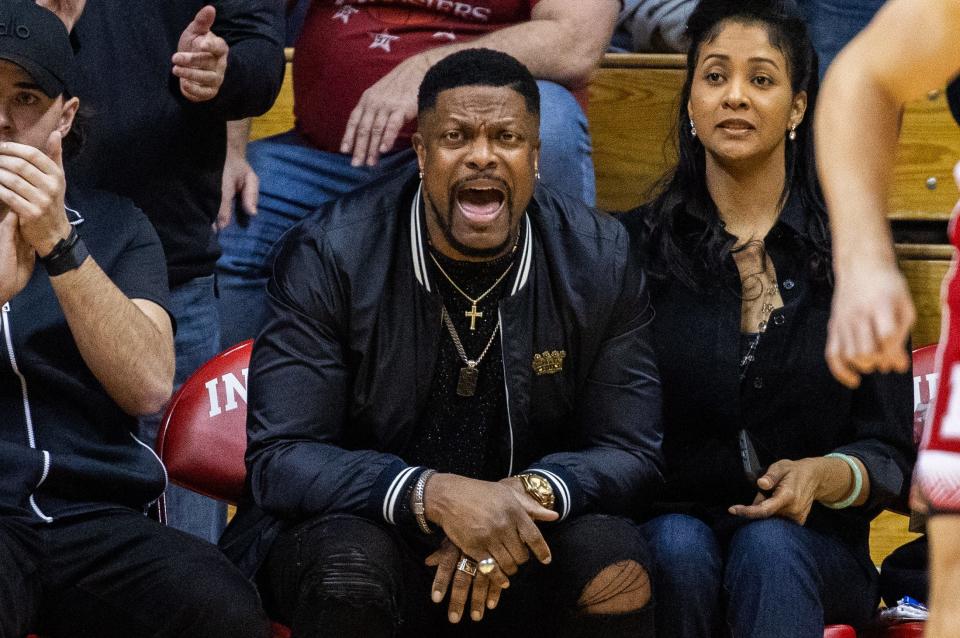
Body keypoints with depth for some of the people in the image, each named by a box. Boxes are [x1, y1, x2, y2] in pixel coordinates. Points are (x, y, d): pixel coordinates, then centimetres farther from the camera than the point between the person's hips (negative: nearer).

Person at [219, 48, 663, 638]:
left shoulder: (600, 260, -6)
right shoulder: (328, 256, -13)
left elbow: (632, 451, -3)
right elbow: (279, 459, -16)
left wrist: (529, 492, -25)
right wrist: (433, 495, -33)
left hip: (522, 548, 2)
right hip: (364, 528, -1)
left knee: (614, 561, -29)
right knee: (349, 567, -35)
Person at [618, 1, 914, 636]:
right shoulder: (638, 245, 5)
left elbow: (888, 454, 4)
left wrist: (822, 477, -17)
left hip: (810, 542, 0)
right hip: (672, 519, 0)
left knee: (768, 547, -34)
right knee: (680, 548, -34)